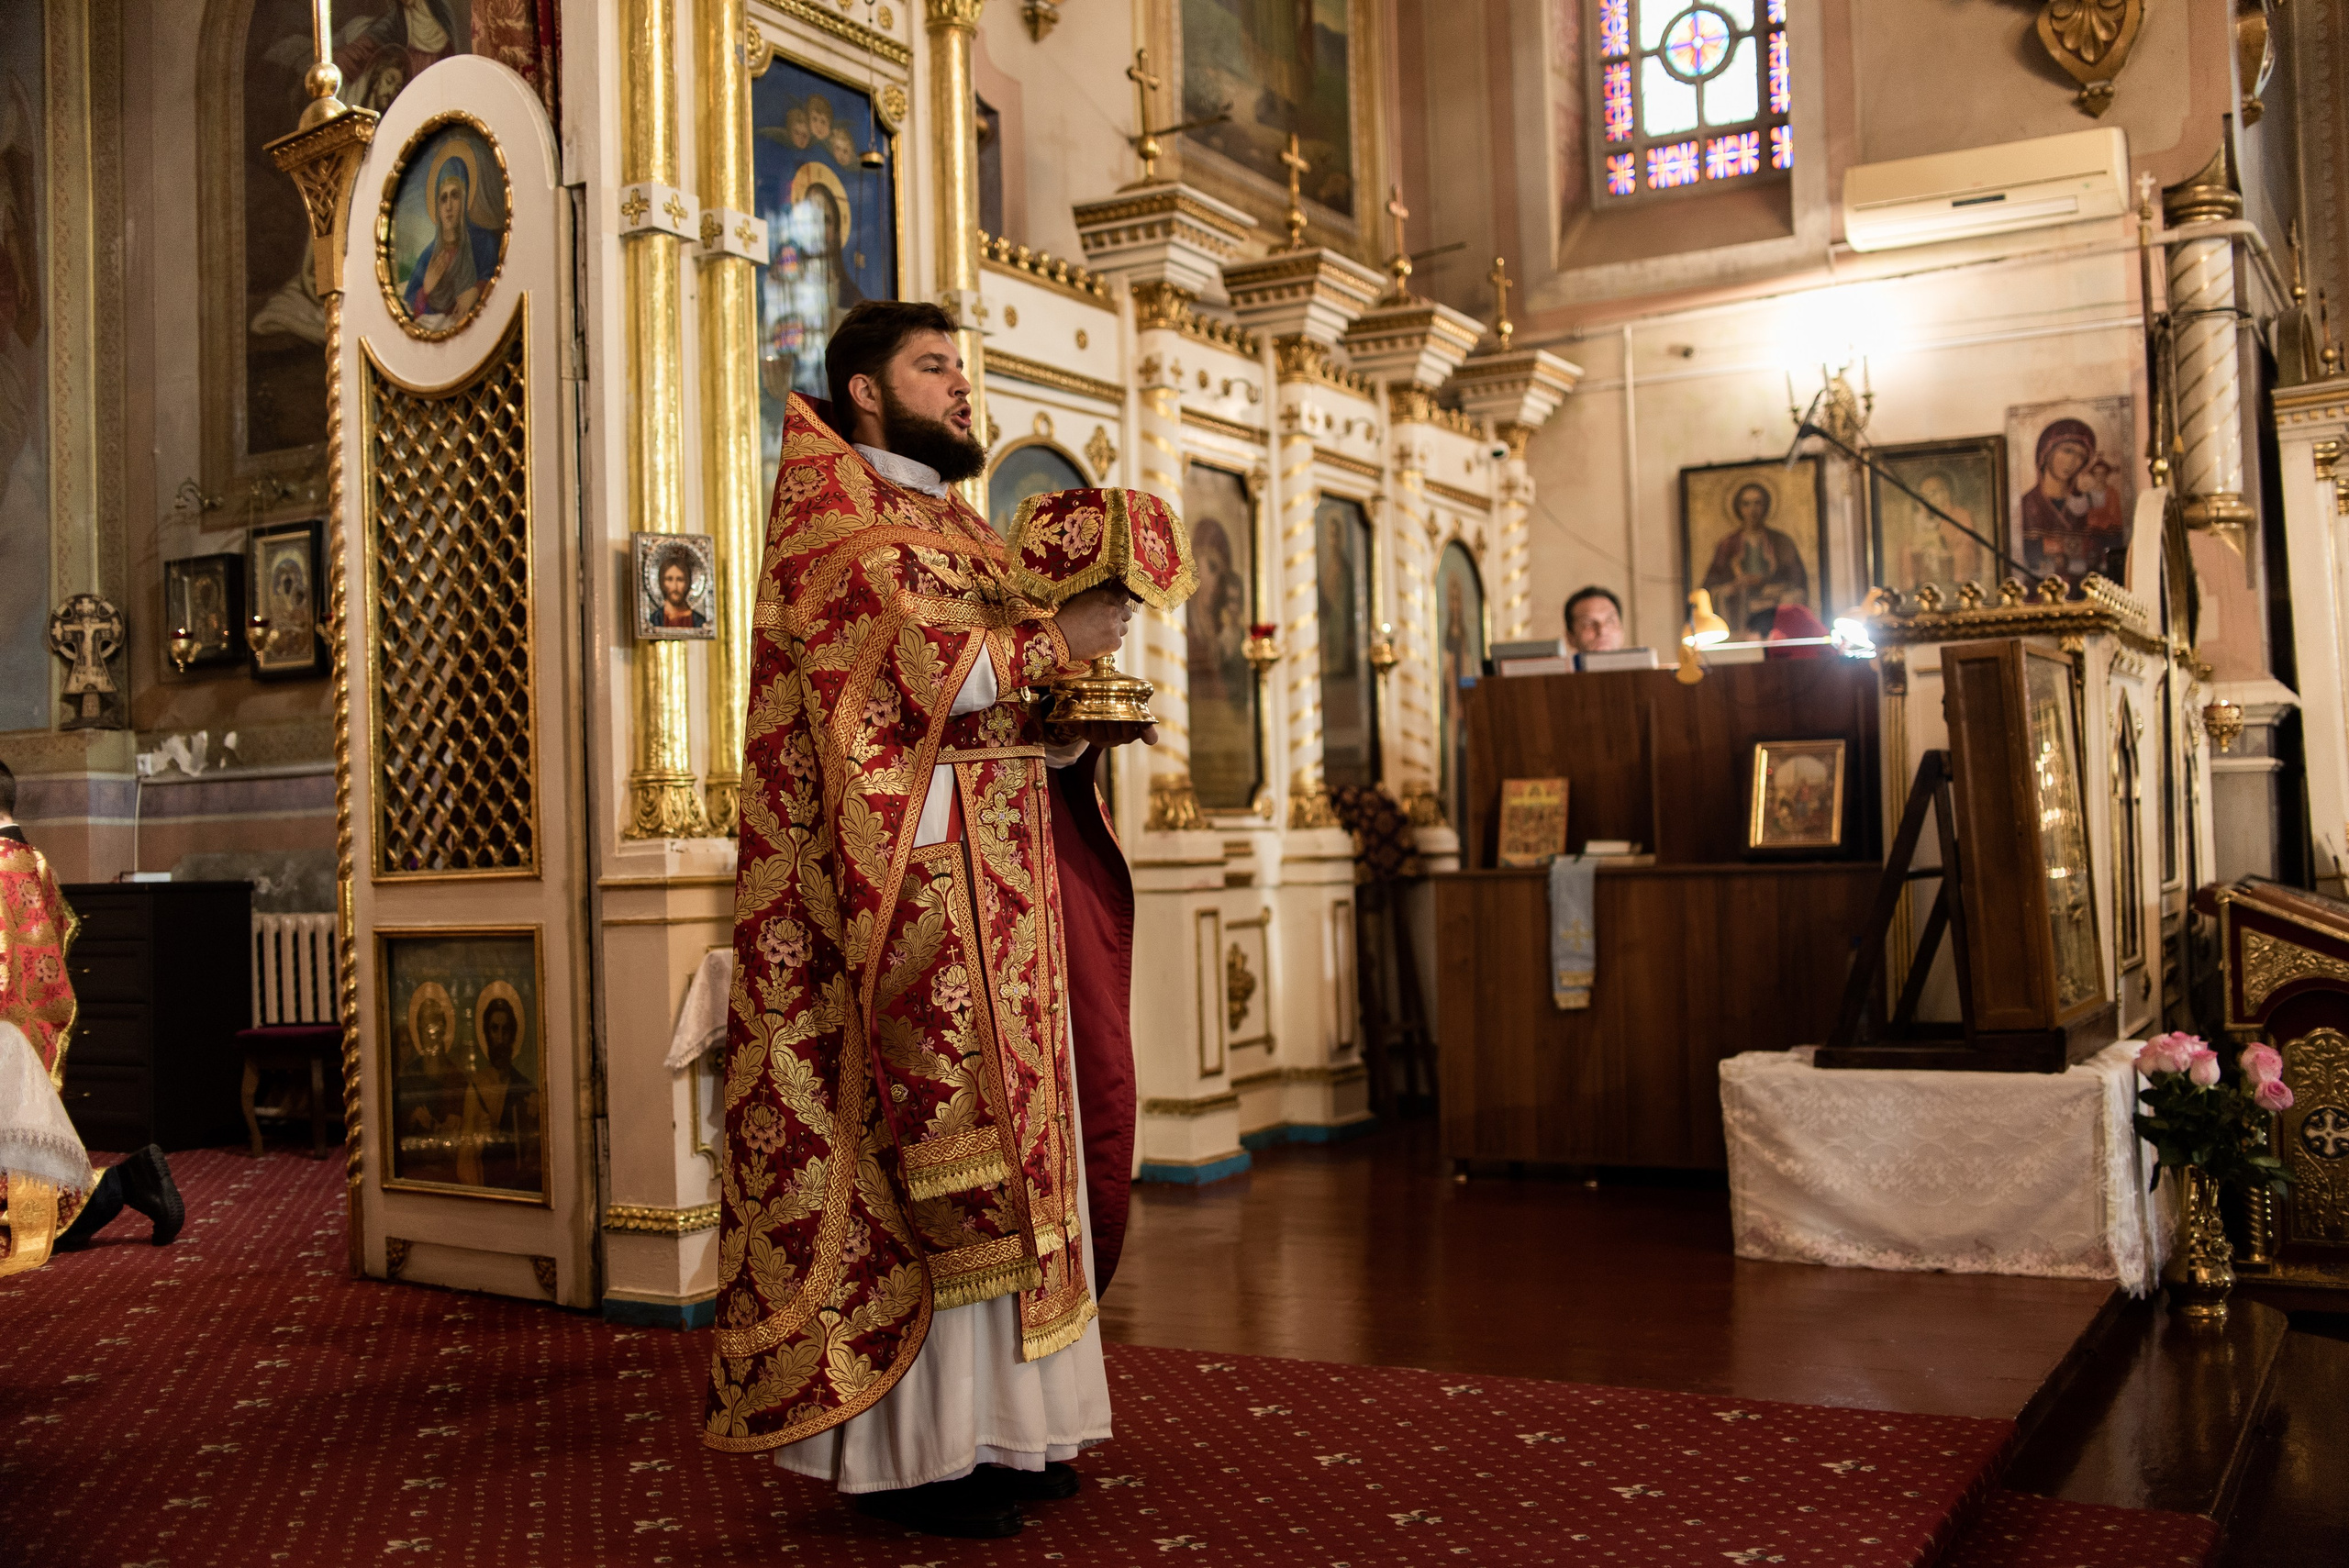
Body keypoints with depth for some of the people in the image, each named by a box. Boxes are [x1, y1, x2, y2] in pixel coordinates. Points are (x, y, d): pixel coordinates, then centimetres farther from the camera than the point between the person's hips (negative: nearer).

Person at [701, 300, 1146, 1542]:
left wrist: (1085, 722, 4)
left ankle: (991, 1419, 13)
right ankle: (905, 1449, -1)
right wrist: (1055, 642, -10)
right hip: (908, 876, -8)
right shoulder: (831, 512, -2)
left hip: (1003, 879, 8)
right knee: (928, 1147, -8)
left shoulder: (963, 528, 23)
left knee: (1007, 1138, 7)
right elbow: (907, 665, -17)